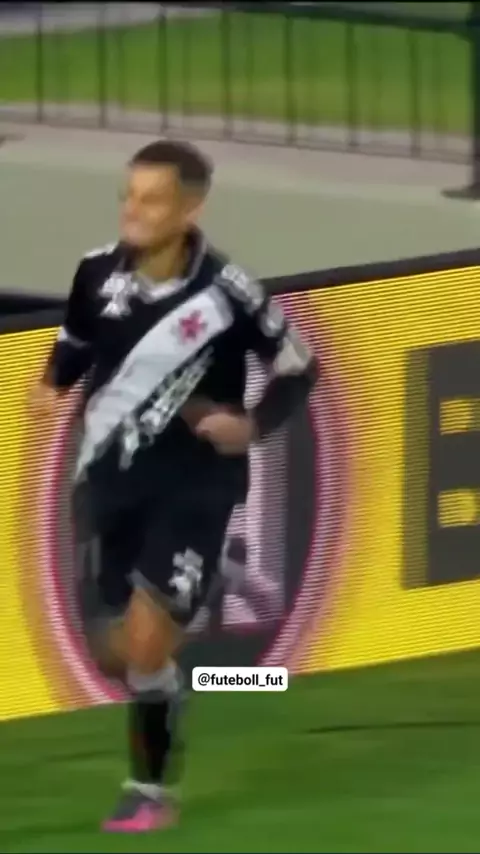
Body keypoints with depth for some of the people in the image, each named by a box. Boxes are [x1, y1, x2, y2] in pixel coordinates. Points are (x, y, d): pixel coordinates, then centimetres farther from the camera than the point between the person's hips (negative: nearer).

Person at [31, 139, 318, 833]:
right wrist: (53, 384, -7)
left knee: (145, 645, -15)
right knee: (114, 654, 12)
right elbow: (75, 343, 13)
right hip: (112, 481, 5)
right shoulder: (99, 272, -8)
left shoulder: (226, 292, -19)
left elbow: (297, 369, -5)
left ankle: (152, 792, 4)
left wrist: (253, 425, -21)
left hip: (193, 486, -5)